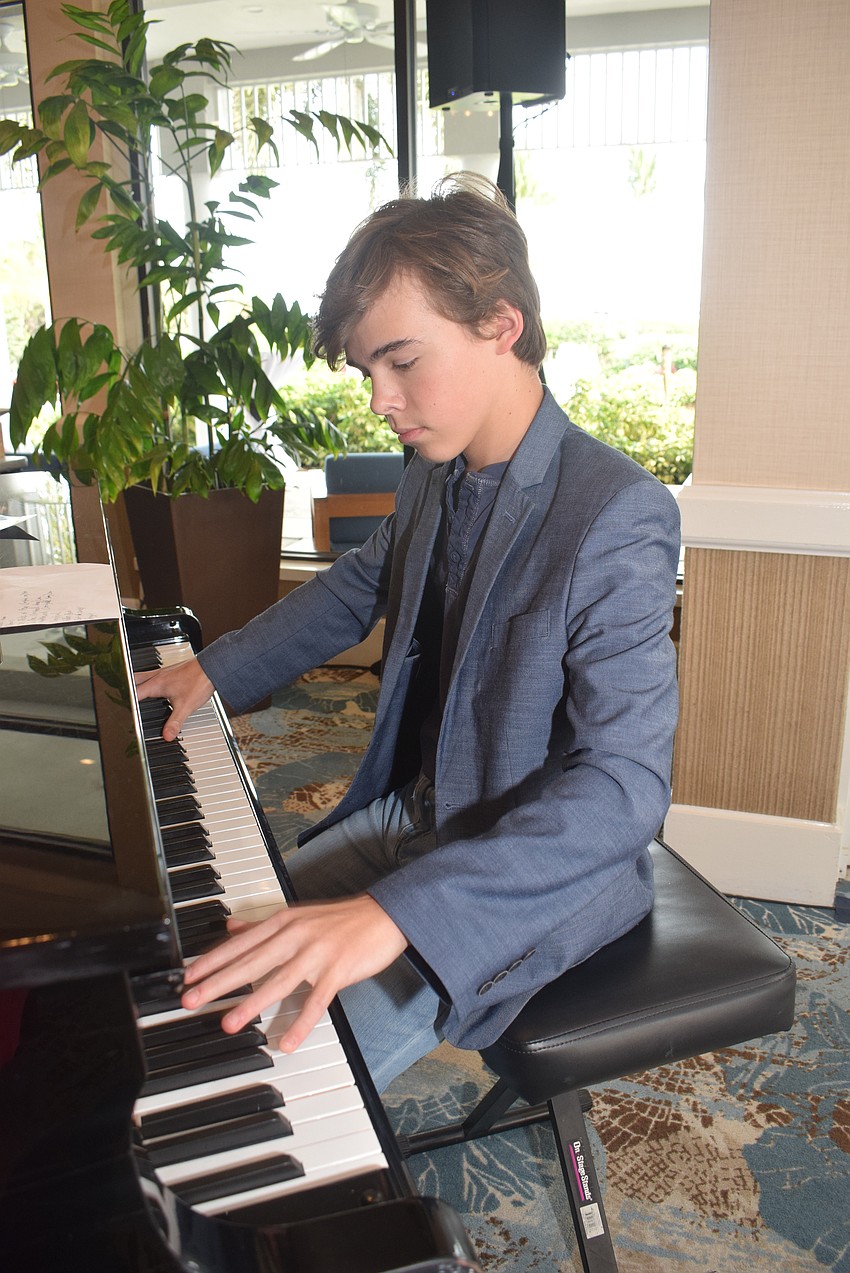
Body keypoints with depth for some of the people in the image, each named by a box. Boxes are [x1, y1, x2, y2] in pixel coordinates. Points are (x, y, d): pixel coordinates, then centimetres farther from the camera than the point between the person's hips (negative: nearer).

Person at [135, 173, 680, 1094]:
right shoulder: (436, 472, -1)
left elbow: (624, 786, -34)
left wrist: (395, 913, -44)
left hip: (537, 871, -7)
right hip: (418, 812, 8)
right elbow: (361, 585, 19)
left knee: (280, 1078, -16)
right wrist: (218, 670, 12)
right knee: (225, 942, 9)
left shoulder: (617, 516, -27)